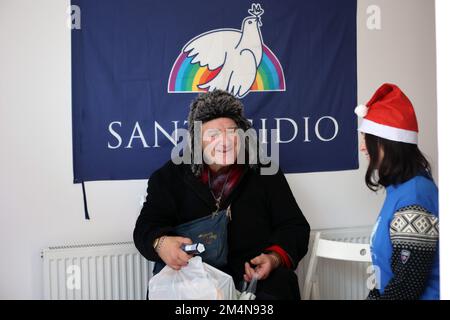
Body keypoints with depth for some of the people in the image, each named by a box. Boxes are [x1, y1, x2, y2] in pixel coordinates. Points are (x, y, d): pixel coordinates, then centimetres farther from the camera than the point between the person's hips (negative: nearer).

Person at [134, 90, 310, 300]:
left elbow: (294, 227, 11)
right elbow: (146, 226, 5)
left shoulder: (264, 173, 12)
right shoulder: (171, 176, 11)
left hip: (258, 276, 0)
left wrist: (274, 258, -11)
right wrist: (160, 242, -21)